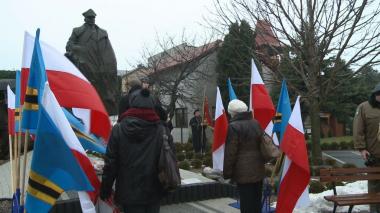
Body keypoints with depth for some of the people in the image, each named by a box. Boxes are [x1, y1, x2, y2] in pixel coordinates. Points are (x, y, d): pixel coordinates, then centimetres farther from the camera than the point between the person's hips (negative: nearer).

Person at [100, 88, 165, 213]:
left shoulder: (119, 129, -8)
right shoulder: (161, 130, -6)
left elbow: (110, 162, -6)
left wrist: (105, 189, 5)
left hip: (129, 193, -1)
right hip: (153, 192, 1)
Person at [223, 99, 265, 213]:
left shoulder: (234, 126, -14)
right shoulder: (256, 123, 8)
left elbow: (230, 153, -14)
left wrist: (227, 173, -6)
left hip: (244, 172, -7)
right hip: (258, 169, 7)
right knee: (257, 203, 17)